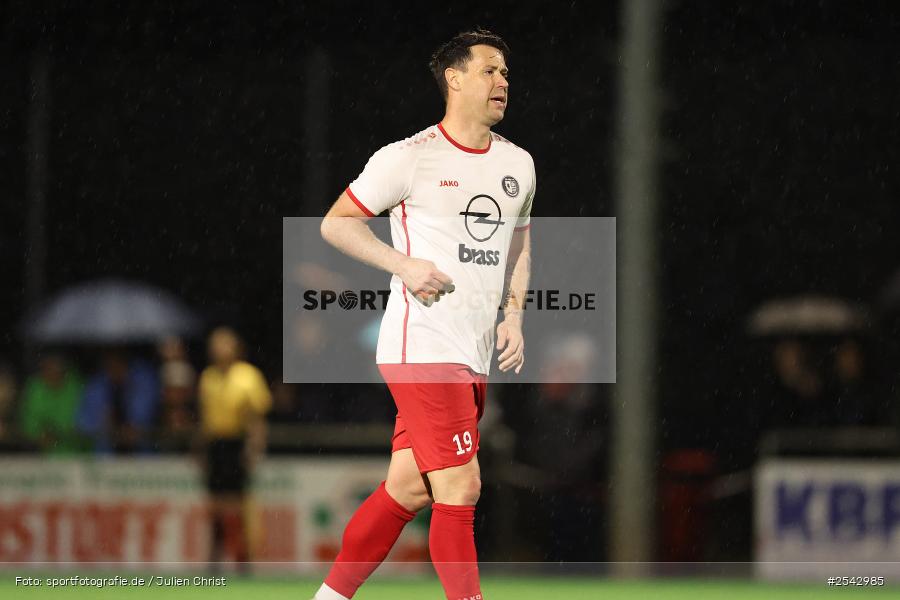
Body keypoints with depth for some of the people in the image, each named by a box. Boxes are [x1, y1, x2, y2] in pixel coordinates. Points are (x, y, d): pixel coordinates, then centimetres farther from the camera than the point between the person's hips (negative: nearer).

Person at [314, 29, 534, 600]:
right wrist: (404, 264, -13)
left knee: (407, 490, 8)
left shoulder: (518, 164, 13)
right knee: (460, 491, -12)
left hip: (475, 359, 7)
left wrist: (514, 317, 12)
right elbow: (335, 223, -1)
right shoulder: (410, 158, -7)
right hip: (422, 347, -7)